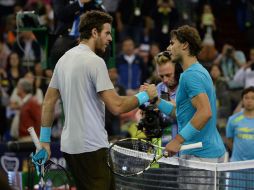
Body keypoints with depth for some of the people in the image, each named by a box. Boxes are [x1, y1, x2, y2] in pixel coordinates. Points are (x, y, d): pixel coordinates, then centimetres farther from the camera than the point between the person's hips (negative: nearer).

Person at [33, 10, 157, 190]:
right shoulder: (94, 61, -14)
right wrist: (145, 95, -4)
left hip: (69, 146, 9)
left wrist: (44, 141, 18)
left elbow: (49, 102, 15)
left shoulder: (63, 60, 12)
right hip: (91, 147, -9)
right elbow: (116, 106, -19)